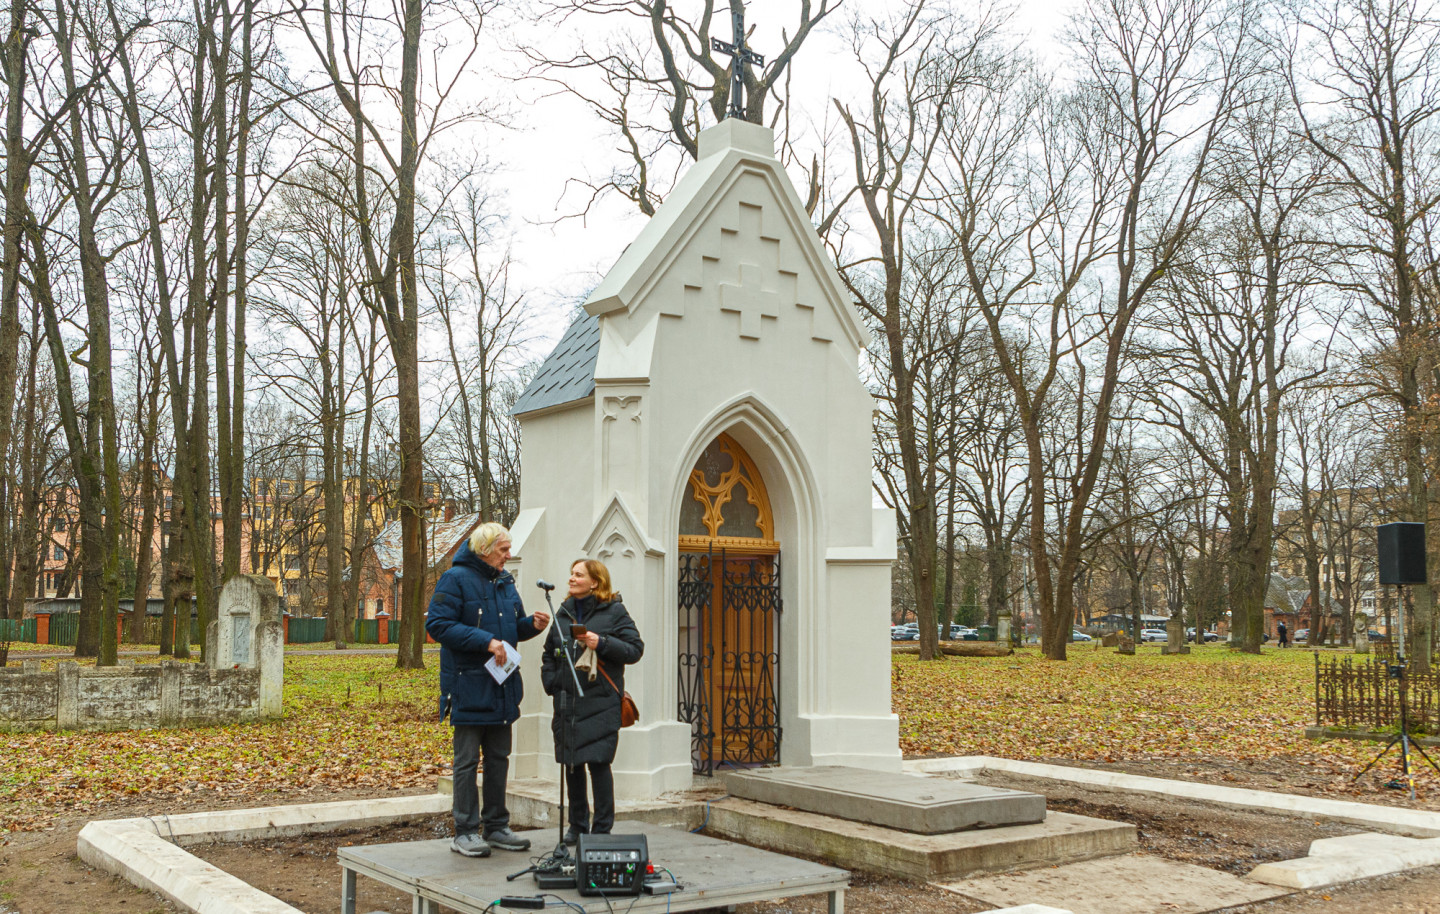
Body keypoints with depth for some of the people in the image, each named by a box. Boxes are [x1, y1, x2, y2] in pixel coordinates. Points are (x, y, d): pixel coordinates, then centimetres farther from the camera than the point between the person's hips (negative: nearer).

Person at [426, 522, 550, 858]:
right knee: (467, 760, -1)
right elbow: (437, 624, -17)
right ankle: (465, 832, 6)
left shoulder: (505, 582, 13)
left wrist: (532, 625, -2)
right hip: (468, 685, -7)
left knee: (498, 758, 12)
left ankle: (496, 827, 22)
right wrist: (486, 641, -22)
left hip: (502, 686, 7)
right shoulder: (456, 579, -9)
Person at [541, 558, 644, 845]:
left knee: (598, 763, -7)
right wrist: (550, 682, 7)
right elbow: (549, 652, 21)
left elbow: (635, 649, -7)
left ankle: (602, 829, 4)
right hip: (567, 701, 5)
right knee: (572, 764, 10)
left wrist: (602, 643, -18)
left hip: (600, 703, -5)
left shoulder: (614, 611, -3)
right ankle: (577, 826, 23)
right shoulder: (564, 611, 13)